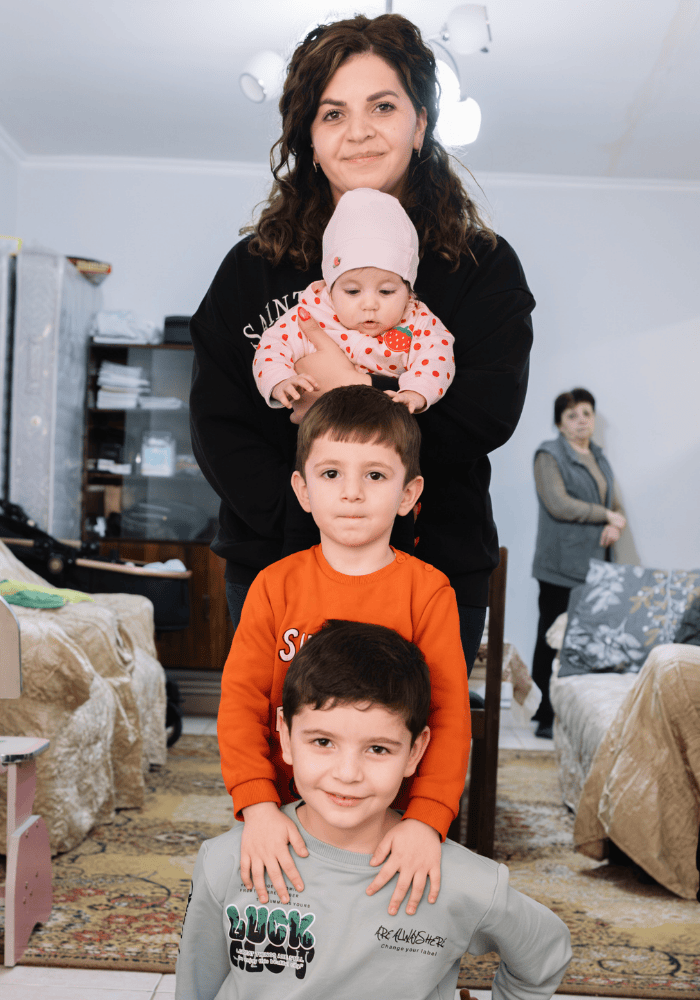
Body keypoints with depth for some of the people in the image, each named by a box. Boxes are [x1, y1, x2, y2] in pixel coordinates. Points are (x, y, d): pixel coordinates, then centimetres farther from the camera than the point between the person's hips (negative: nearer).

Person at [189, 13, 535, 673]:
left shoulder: (484, 266, 3)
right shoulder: (254, 267, 5)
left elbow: (488, 414, -9)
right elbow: (215, 423, -1)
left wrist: (356, 394, -18)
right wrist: (299, 516, -15)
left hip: (437, 574, 0)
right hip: (276, 568, 1)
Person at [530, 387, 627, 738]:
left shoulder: (599, 459, 21)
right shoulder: (550, 455, 0)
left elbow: (616, 505, 20)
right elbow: (557, 504, -13)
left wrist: (615, 526, -3)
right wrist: (605, 514, -7)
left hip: (594, 565, 6)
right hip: (561, 566, -6)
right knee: (554, 643, -4)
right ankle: (547, 719, 2)